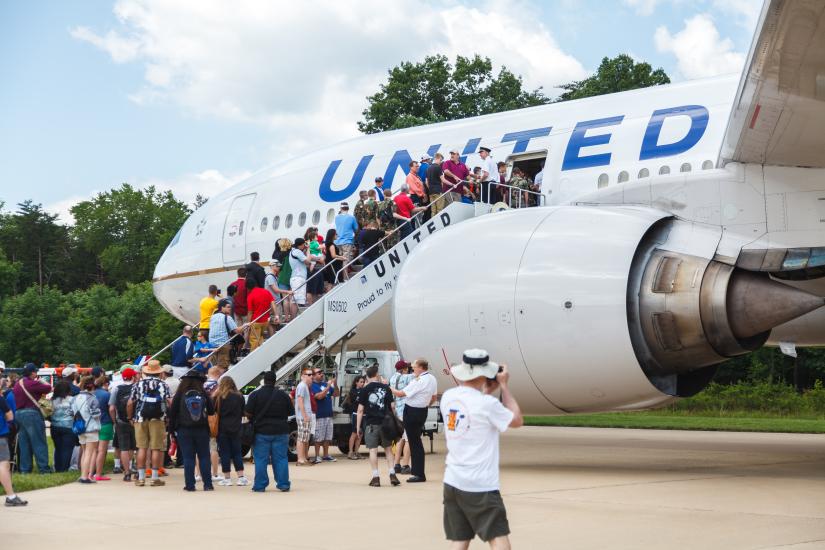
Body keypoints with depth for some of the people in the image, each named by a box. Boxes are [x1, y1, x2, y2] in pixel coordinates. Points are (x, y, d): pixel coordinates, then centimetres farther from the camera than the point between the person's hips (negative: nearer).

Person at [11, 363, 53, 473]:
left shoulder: (17, 384, 12)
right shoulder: (32, 383, -15)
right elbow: (48, 388, -10)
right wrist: (41, 382, 8)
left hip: (19, 413, 8)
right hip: (31, 413, -8)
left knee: (23, 442, 11)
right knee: (39, 442, -2)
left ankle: (24, 468, 12)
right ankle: (43, 467, -2)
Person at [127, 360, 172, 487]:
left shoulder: (138, 385, 6)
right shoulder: (163, 385, 3)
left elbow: (129, 404, 1)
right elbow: (170, 402, -6)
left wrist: (130, 418, 12)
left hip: (141, 419, 1)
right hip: (158, 420, -1)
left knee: (142, 448, 6)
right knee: (156, 448, 1)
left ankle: (141, 478, 6)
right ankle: (155, 478, 1)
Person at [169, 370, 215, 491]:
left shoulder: (180, 395, -5)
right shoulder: (203, 394, -3)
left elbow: (172, 412, -3)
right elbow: (211, 411, 3)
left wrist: (173, 427, 6)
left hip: (184, 430, -1)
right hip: (202, 430, 1)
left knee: (188, 458, 2)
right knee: (204, 457, 7)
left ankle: (190, 485, 1)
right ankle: (207, 484, 6)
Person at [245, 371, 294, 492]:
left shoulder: (255, 395, -6)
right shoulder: (283, 395, 1)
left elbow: (248, 413, -7)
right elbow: (291, 412, 7)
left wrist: (255, 420, 13)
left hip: (261, 432, -2)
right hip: (281, 431, 2)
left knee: (260, 459, 3)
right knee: (281, 458, 7)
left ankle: (260, 485, 4)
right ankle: (283, 484, 6)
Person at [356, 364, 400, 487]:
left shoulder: (365, 390, -2)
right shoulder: (386, 388, 3)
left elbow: (360, 410, -4)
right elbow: (392, 406, 3)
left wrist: (358, 426, 1)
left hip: (370, 424, -2)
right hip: (385, 423, 2)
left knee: (373, 450, 0)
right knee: (388, 449, 12)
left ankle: (376, 477, -3)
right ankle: (392, 475, 6)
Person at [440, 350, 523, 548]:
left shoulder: (447, 397, 4)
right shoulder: (487, 404, -16)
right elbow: (517, 420, 0)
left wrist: (488, 391, 17)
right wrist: (504, 386, 4)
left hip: (452, 482, 7)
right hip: (481, 486, -7)